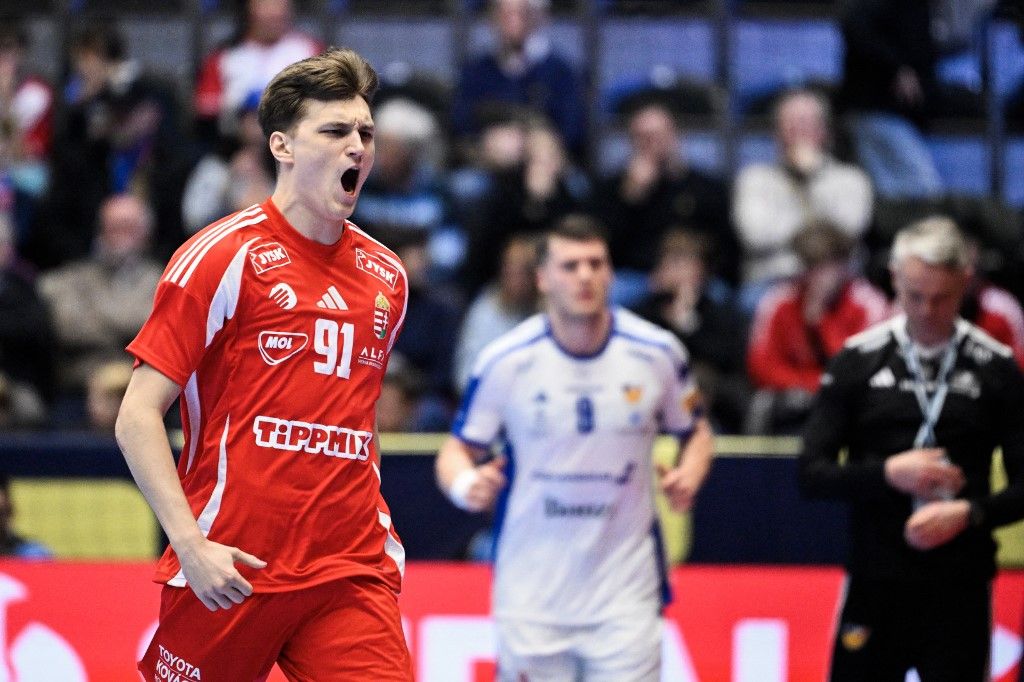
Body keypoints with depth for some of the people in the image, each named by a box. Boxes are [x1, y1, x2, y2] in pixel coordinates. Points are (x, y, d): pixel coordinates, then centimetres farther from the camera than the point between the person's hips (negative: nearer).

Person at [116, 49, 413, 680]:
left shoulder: (386, 275, 13)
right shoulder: (224, 256, -5)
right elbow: (138, 415, -7)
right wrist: (191, 544, -16)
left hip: (353, 576, 4)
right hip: (230, 574, -4)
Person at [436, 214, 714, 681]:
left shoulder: (656, 353, -2)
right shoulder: (504, 361, -6)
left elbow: (695, 431, 14)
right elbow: (459, 449, 3)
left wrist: (690, 473, -8)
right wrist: (464, 484, -20)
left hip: (626, 591, 1)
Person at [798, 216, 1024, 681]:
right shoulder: (858, 360, 3)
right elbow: (812, 473, 1)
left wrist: (970, 513, -16)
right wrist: (888, 473, -14)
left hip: (960, 589, 0)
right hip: (877, 584, 0)